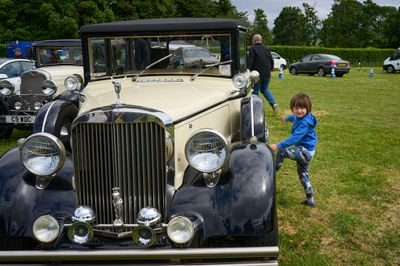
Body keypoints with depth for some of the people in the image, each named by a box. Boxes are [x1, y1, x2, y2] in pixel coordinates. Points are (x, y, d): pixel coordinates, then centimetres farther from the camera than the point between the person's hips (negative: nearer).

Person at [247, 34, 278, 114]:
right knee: (265, 89, 21)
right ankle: (274, 103, 2)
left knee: (255, 91, 5)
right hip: (267, 74, 6)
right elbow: (272, 62, 16)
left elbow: (250, 62, -14)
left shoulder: (253, 49, -6)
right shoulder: (266, 49, 13)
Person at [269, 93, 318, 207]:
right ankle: (310, 200, 25)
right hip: (305, 152, 10)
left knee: (281, 151, -16)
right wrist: (286, 118, 54)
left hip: (305, 152, -10)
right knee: (303, 175, 17)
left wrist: (279, 146, -37)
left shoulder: (305, 122, -24)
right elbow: (294, 117, 33)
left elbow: (295, 137, -33)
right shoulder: (299, 117, 6)